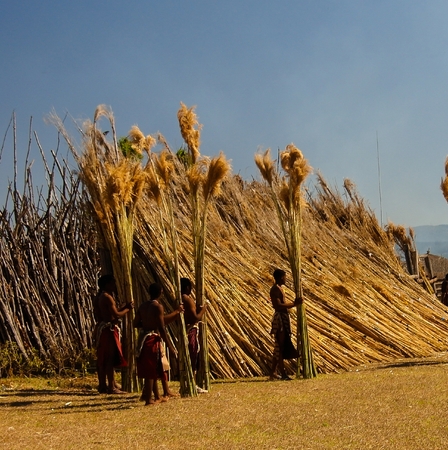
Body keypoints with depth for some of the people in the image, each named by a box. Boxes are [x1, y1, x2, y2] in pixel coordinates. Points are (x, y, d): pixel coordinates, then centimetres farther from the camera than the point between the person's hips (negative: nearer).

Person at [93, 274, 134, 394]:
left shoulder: (98, 298, 16)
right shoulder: (107, 297, -13)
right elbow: (116, 315, -19)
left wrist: (123, 308, 17)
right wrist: (127, 309, -3)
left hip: (100, 329, 10)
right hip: (108, 329, -10)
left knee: (102, 359, 12)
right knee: (111, 359, -7)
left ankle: (102, 385, 18)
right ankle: (111, 387, -6)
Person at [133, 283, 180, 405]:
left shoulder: (143, 306, 9)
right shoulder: (158, 307, -13)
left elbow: (136, 324, 13)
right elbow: (162, 329, -17)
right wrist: (170, 346, -14)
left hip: (143, 338, 8)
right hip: (153, 340, -8)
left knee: (161, 367, 18)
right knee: (151, 371, -2)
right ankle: (148, 399, 1)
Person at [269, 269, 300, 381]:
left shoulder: (279, 288, 18)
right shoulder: (275, 289, -14)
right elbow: (278, 306, -24)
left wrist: (294, 303, 13)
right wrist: (294, 304, -23)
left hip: (284, 318, 11)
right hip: (280, 318, -11)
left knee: (279, 347, 13)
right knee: (280, 347, -8)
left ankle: (272, 374, 18)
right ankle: (283, 374, -7)